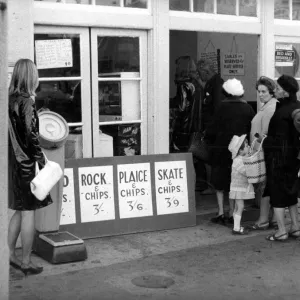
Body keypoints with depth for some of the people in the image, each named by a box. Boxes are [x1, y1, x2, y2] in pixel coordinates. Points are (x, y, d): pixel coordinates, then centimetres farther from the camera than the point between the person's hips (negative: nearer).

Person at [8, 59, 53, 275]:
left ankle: (10, 253, 24)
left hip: (13, 163, 8)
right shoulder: (27, 102, -14)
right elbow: (31, 136, -17)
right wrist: (42, 162, -13)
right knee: (29, 211, 1)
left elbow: (13, 134, 10)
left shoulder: (9, 100, 8)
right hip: (26, 163, -8)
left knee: (20, 210, 19)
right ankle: (26, 262, 9)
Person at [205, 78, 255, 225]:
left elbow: (213, 129, -10)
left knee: (219, 182, 10)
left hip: (222, 148, -3)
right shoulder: (248, 108, -2)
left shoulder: (223, 107, -12)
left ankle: (220, 213, 5)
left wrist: (207, 137, 8)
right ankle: (232, 214, 14)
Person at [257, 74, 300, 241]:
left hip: (279, 157, -8)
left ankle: (282, 232, 7)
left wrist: (264, 140, -7)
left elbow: (279, 140, -23)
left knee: (277, 192, 2)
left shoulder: (281, 113, -23)